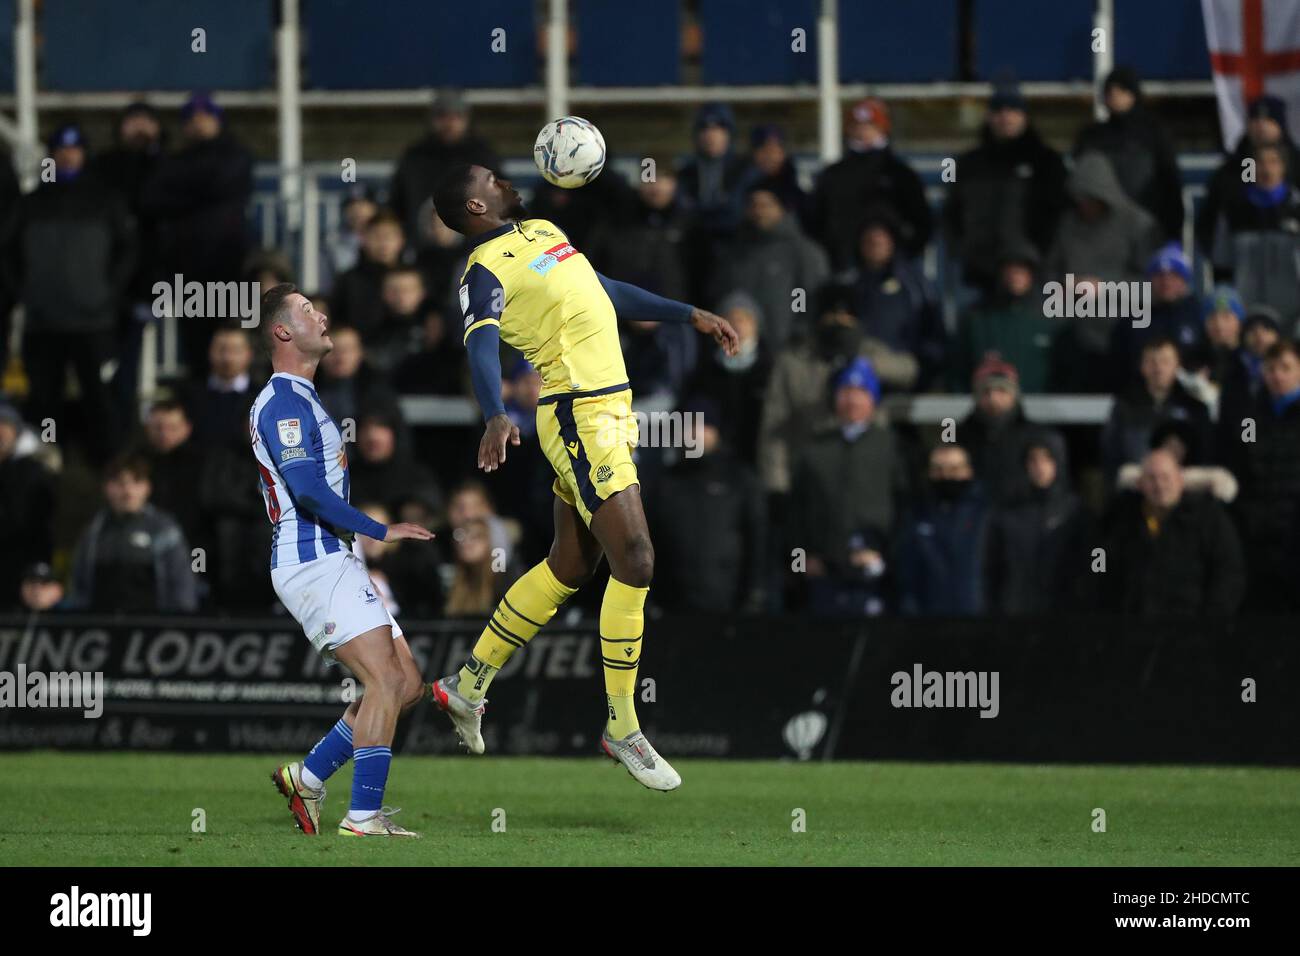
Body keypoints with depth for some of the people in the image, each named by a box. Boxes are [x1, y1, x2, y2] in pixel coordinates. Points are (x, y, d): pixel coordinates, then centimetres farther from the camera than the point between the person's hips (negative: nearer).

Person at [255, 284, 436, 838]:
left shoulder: (298, 400, 22)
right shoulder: (285, 403, -11)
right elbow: (308, 489, -21)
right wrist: (381, 530, -16)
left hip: (330, 561, 10)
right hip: (313, 564, -10)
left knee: (407, 686, 7)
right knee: (387, 679, -18)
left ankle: (306, 777, 11)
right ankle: (363, 818, -20)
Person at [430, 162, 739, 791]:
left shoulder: (541, 233, 17)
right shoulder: (486, 269, -12)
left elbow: (606, 292, 30)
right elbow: (481, 346, -27)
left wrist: (689, 316, 32)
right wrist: (496, 417, -44)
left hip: (611, 410, 9)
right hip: (579, 417, -9)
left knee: (568, 568, 14)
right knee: (635, 560, -13)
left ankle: (468, 686, 27)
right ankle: (622, 730, -4)